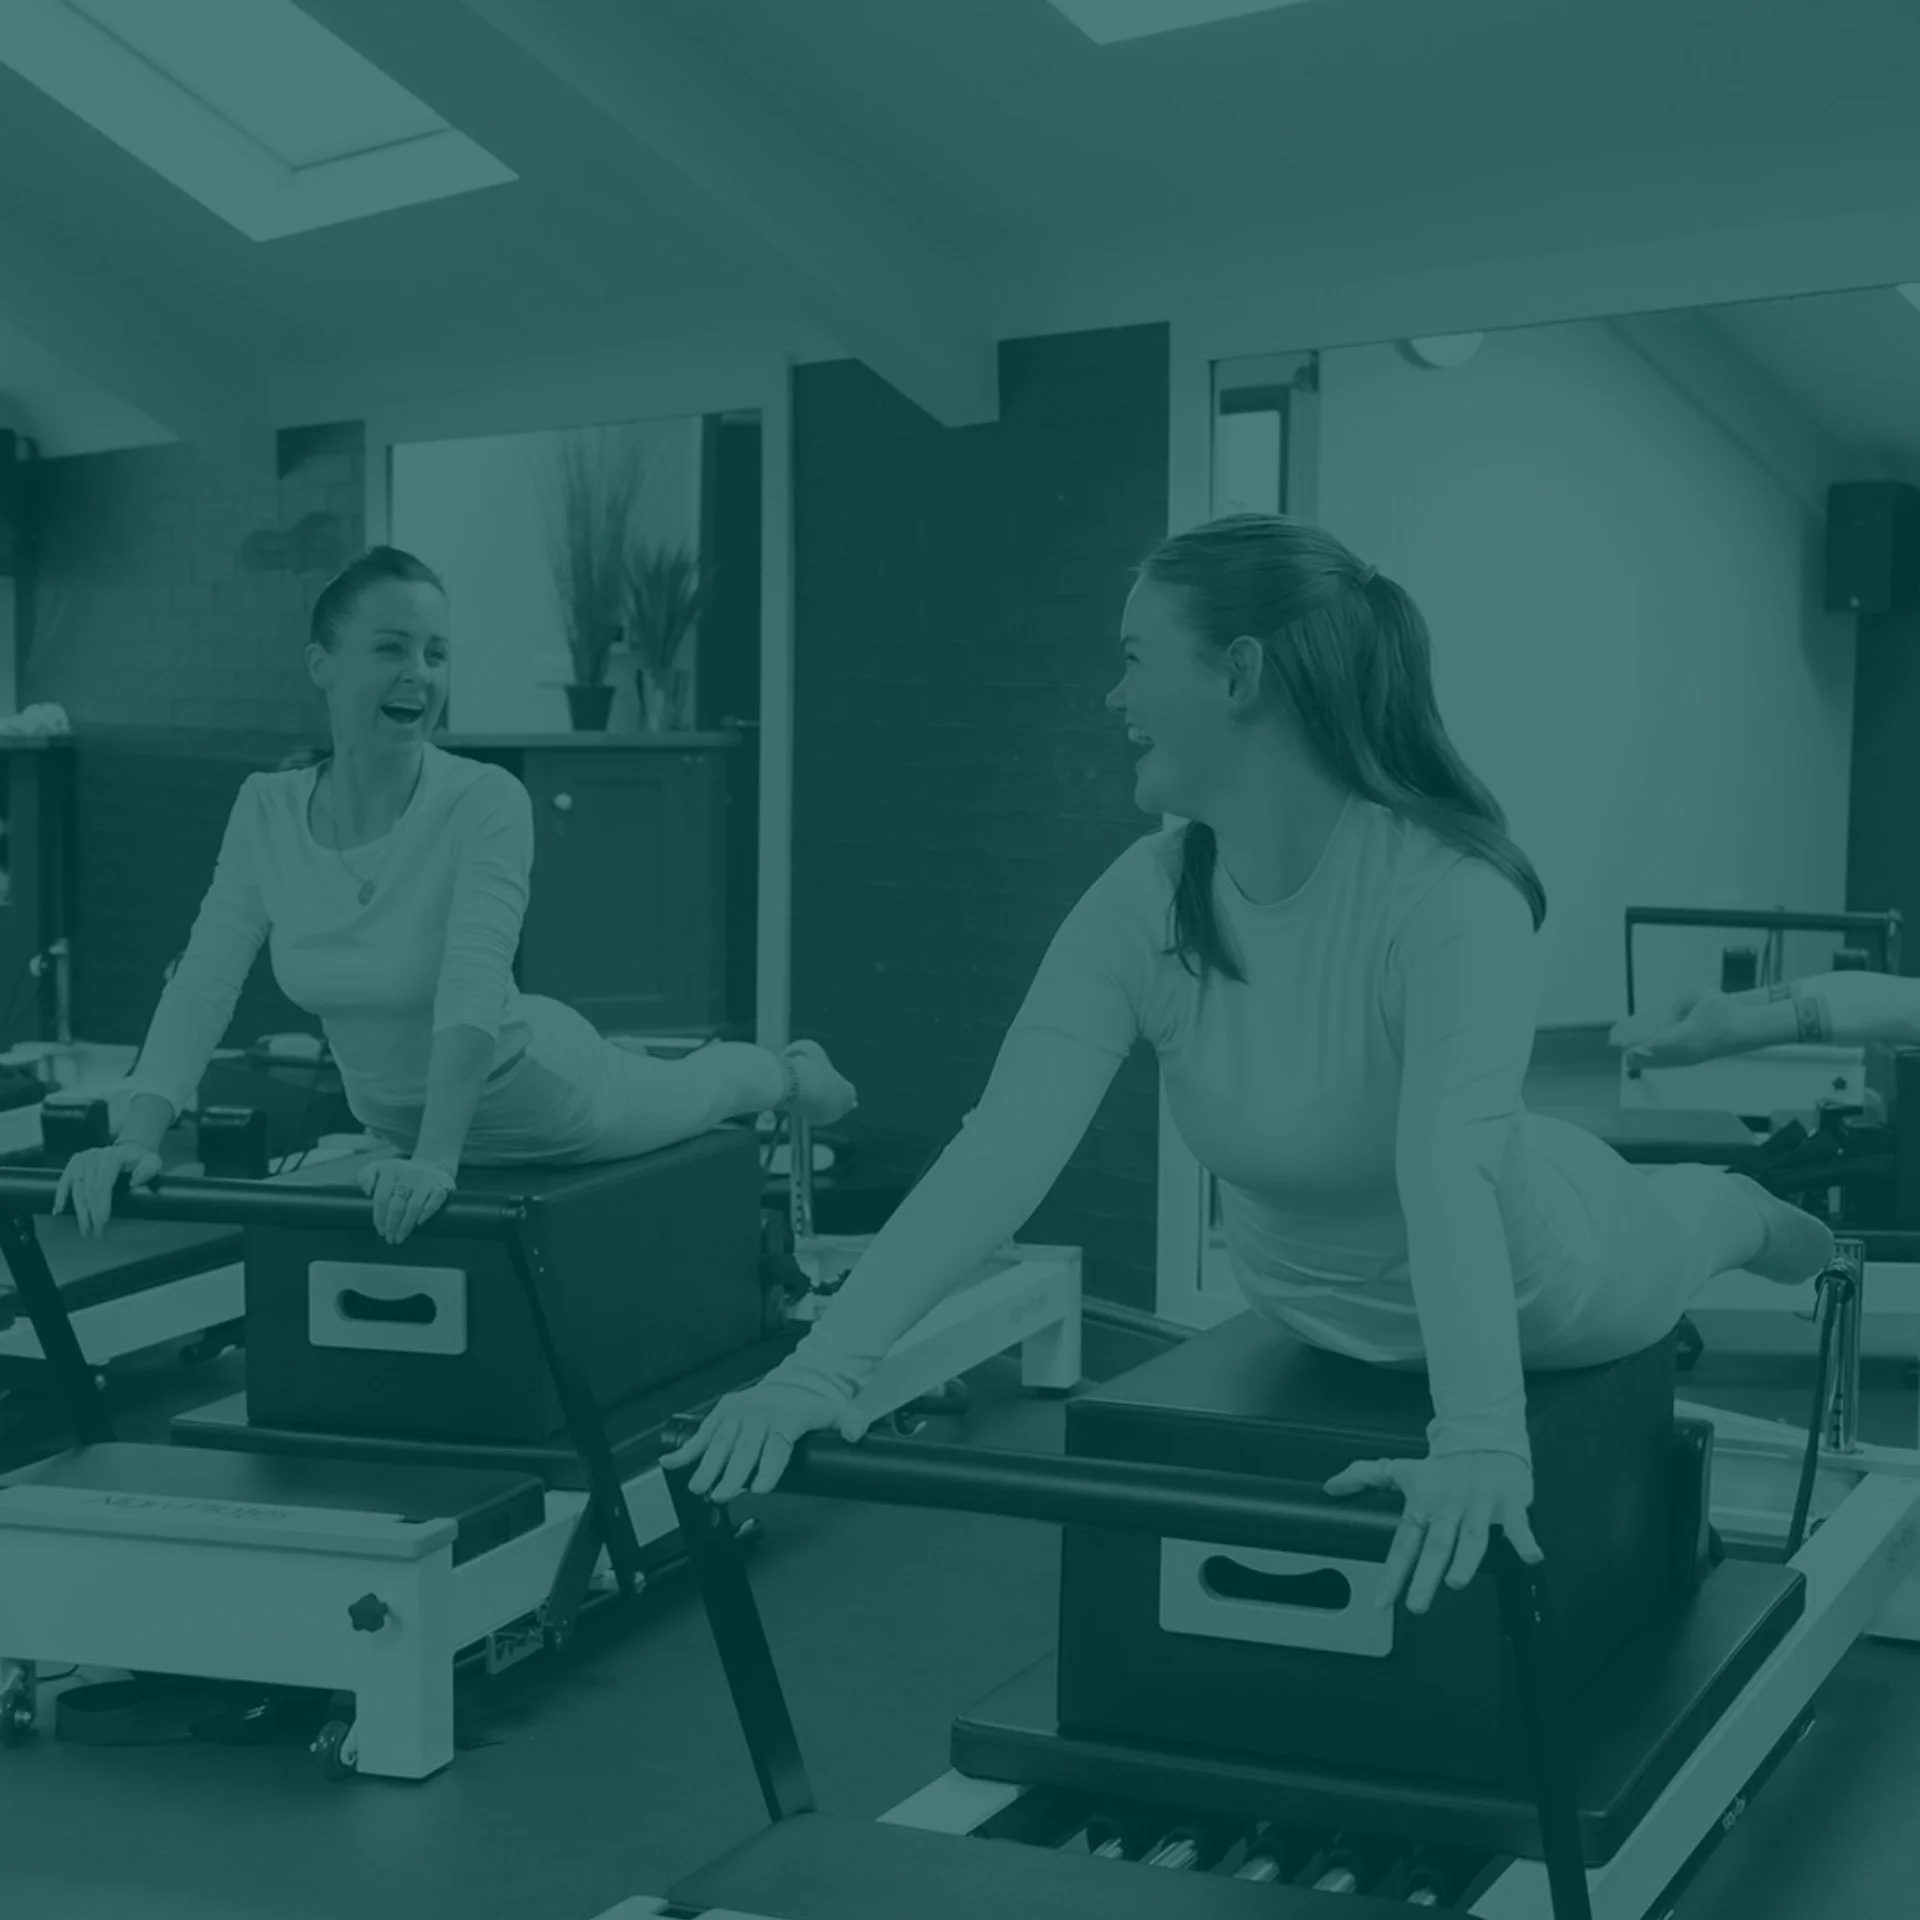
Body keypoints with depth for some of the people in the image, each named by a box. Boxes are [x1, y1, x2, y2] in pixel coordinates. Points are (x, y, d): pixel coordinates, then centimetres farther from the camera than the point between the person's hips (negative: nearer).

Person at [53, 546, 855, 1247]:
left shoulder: (485, 800, -34)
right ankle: (620, 1057, 70)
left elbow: (473, 987, -44)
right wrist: (136, 1137, -34)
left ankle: (791, 1071, 62)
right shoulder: (266, 808, -19)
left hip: (530, 1099, -3)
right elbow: (202, 984, -21)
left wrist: (437, 1158, -55)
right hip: (394, 1117, 4)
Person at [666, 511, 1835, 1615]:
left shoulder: (1448, 893, -39)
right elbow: (1000, 1151, -35)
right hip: (1322, 1316, 4)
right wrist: (823, 1368, -45)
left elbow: (1450, 1175, -52)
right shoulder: (1140, 907, -26)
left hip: (1537, 1277, -4)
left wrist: (1480, 1441, -66)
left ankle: (1745, 1214, 61)